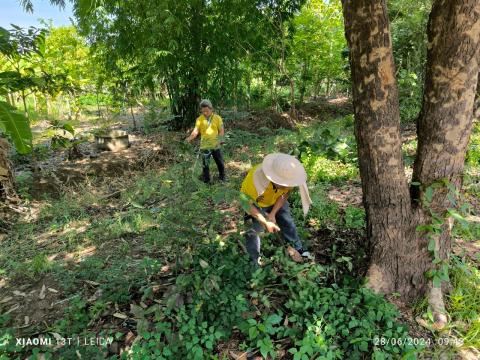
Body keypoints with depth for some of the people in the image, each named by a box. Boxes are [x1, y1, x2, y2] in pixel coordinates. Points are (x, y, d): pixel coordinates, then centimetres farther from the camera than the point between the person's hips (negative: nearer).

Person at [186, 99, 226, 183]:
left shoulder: (217, 118, -2)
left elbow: (221, 131, -1)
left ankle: (222, 179, 32)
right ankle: (206, 182, 19)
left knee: (220, 164, 11)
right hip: (205, 146, 0)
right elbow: (196, 130, -12)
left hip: (215, 146, 1)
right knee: (205, 165, 5)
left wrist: (219, 139, -18)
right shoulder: (199, 119, -2)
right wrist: (190, 137, -32)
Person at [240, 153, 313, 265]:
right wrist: (265, 222, -30)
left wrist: (272, 214, -20)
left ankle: (298, 249, 30)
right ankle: (254, 262, 21)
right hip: (254, 203, -3)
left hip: (275, 200, 4)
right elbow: (247, 204, -30)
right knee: (252, 231, 0)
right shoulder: (255, 179, -45)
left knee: (288, 223, 8)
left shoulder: (288, 176, -32)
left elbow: (284, 195, -12)